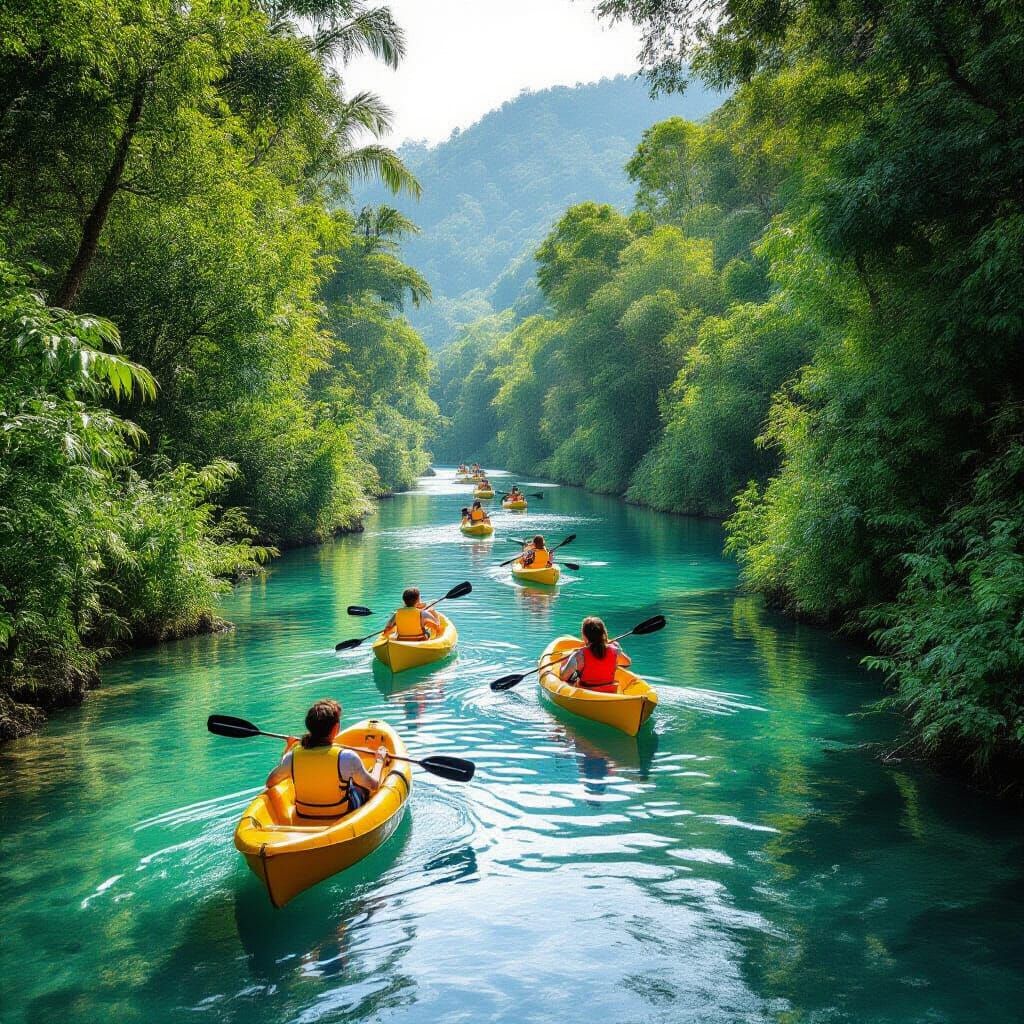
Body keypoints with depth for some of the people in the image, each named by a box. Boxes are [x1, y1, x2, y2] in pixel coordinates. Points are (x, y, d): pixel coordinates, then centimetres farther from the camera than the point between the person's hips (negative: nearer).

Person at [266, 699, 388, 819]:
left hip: (304, 818, 4)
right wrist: (380, 761, 11)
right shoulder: (347, 758, -26)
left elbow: (269, 783, 2)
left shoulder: (292, 756, -17)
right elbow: (374, 785, -9)